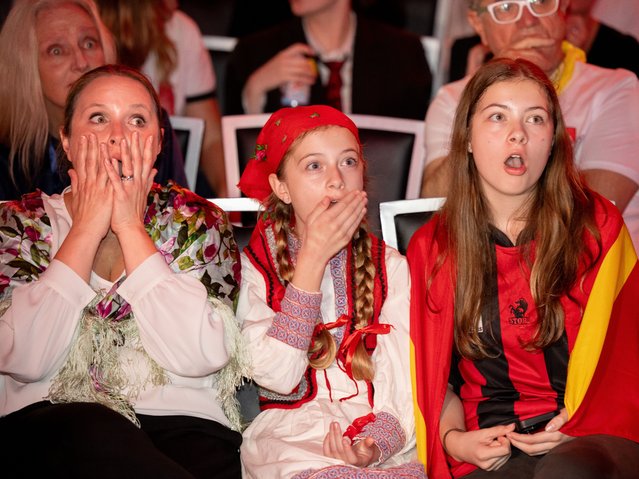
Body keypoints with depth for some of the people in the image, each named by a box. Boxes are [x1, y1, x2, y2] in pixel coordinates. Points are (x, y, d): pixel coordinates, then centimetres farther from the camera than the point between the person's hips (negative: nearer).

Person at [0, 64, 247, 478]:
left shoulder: (195, 221, 10)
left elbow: (201, 356, -9)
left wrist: (130, 228, -6)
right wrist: (87, 228, -6)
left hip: (179, 419, 0)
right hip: (48, 425, 0)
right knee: (91, 434, -35)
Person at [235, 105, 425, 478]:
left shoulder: (390, 266, 10)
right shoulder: (254, 266, 4)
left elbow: (404, 385, 0)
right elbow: (276, 378, -11)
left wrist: (377, 444, -23)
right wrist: (314, 256, -10)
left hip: (379, 435, 2)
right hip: (290, 438, -2)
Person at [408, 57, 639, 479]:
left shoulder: (597, 225, 7)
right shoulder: (432, 247, 10)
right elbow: (432, 372, 16)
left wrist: (578, 426, -8)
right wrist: (453, 438, -3)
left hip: (590, 440, 0)